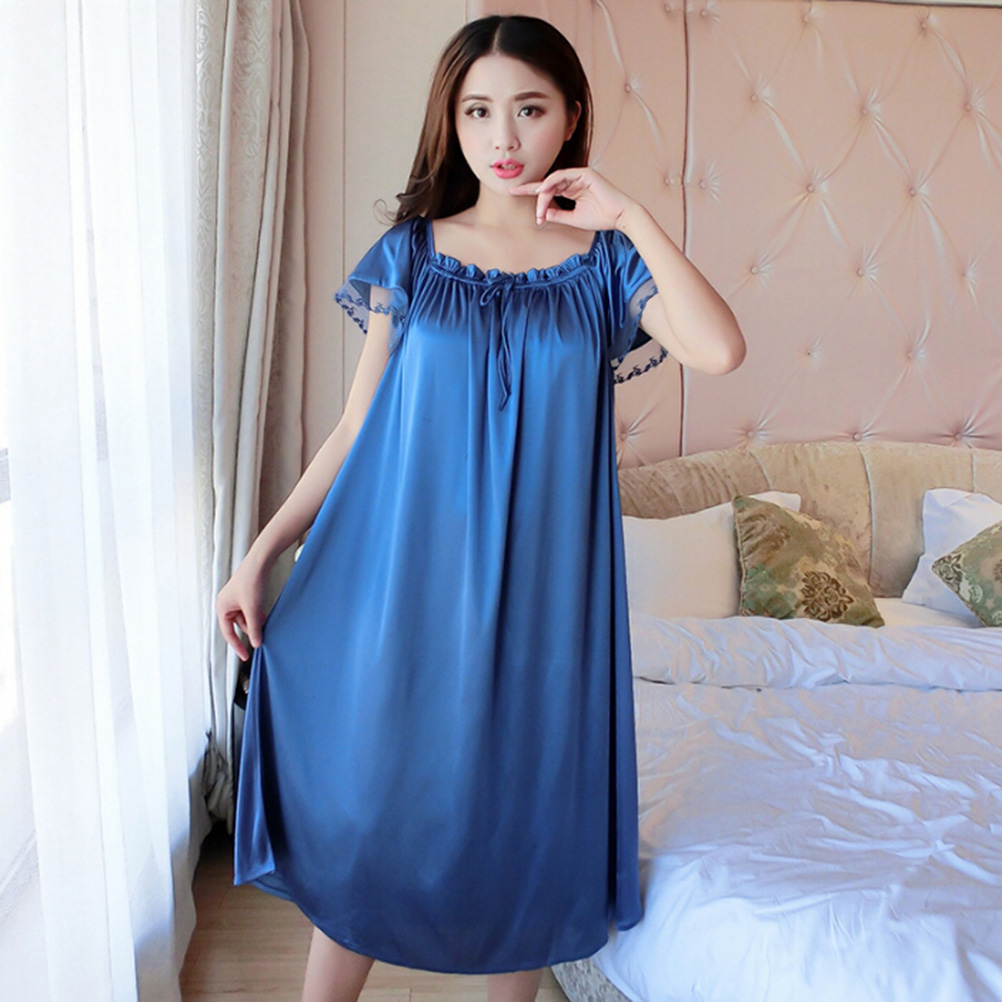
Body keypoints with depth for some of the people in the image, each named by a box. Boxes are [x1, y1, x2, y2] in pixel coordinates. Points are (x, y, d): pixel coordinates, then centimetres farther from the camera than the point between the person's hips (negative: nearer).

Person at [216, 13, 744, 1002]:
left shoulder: (605, 258, 4)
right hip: (406, 573, 0)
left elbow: (719, 348, -14)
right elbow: (356, 426, 3)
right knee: (366, 809, 8)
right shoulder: (408, 253, 4)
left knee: (526, 814, 11)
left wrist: (631, 216, -10)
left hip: (539, 582, 0)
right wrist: (259, 553, -2)